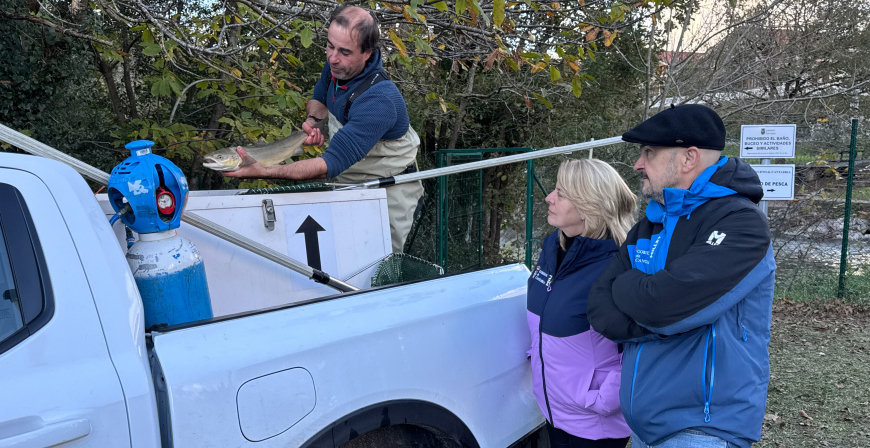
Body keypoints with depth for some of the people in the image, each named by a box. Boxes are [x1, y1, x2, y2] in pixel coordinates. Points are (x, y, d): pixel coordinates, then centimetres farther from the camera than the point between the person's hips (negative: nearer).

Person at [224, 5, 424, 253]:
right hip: (347, 178, 7)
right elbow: (318, 99, 16)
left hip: (388, 189, -7)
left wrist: (264, 171, -41)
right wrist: (314, 121, -9)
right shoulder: (337, 66, -7)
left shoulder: (378, 100, -34)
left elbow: (332, 163, -38)